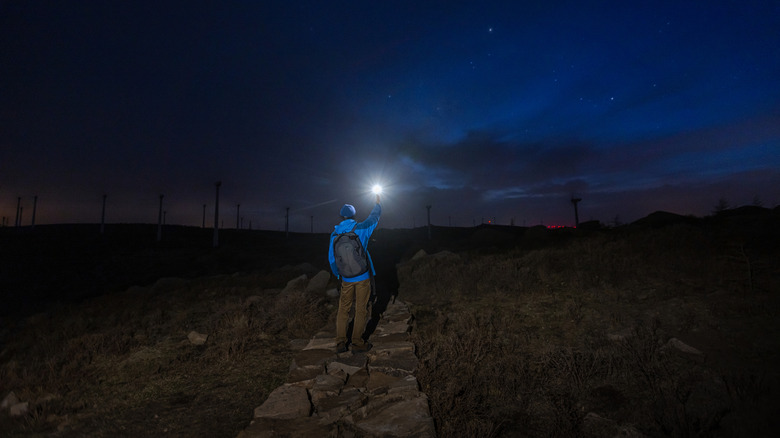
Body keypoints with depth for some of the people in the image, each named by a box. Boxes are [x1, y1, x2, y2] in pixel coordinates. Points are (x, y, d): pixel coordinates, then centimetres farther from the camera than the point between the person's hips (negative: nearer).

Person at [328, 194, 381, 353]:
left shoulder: (335, 233, -1)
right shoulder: (361, 228, -8)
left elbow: (331, 257, 5)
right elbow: (374, 216, 10)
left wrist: (338, 275, 18)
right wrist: (378, 203, 28)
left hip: (346, 278, 3)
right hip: (362, 276, -3)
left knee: (343, 309, 12)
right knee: (361, 309, 5)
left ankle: (340, 343, 16)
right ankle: (357, 343, 12)